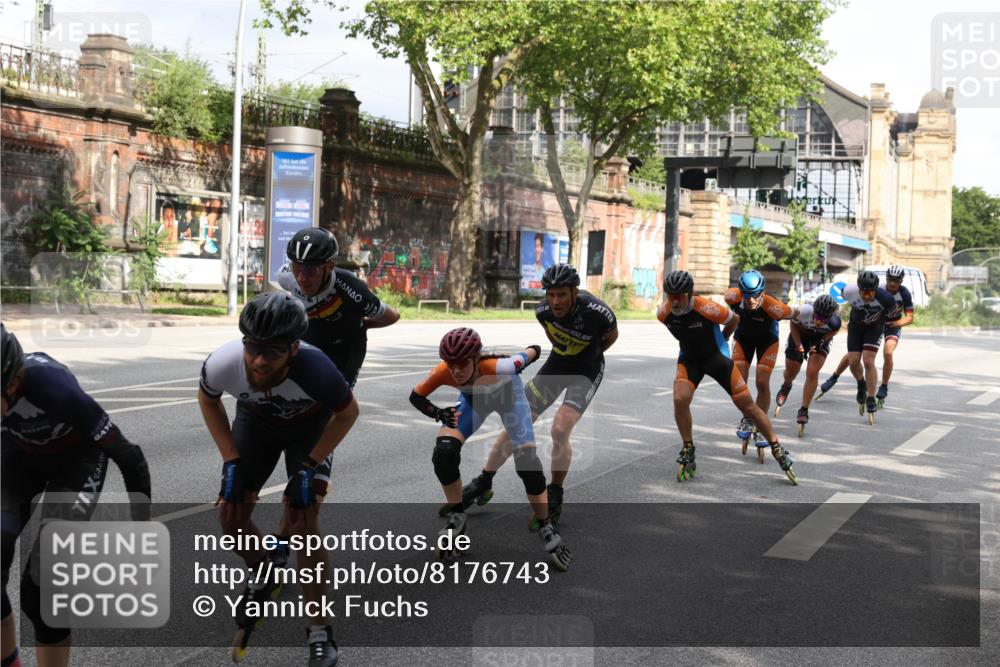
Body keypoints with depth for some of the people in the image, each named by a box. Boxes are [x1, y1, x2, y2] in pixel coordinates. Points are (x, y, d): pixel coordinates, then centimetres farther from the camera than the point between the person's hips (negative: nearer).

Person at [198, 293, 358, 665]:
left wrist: (308, 467, -20)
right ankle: (261, 578, 32)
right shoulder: (222, 365, -36)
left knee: (301, 523, -15)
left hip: (308, 425, -3)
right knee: (231, 514, -2)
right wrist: (231, 461, -11)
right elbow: (207, 399, -8)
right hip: (255, 419, 3)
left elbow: (347, 414, -19)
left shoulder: (315, 370, -43)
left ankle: (319, 631, 1)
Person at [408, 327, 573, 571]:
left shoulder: (496, 367, -45)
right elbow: (415, 396, -17)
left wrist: (533, 351, -2)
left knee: (527, 460, -15)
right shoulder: (442, 373, -36)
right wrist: (437, 413, -33)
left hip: (507, 391, -2)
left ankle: (547, 529, 2)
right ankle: (457, 519, 2)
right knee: (443, 452, -19)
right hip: (473, 397, 2)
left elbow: (530, 353, -25)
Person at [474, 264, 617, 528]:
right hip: (556, 364, 4)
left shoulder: (596, 311, -30)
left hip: (587, 370, -4)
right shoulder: (544, 310, -19)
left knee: (560, 429, -22)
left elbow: (612, 335, -5)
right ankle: (483, 484, 14)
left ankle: (555, 500, -3)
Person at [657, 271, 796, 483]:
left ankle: (778, 450, 13)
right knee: (679, 400, -21)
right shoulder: (663, 313, -17)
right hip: (689, 359, 3)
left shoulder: (707, 309, -28)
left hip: (716, 357, -3)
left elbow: (734, 320, -6)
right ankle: (688, 451, -1)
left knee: (747, 405, 0)